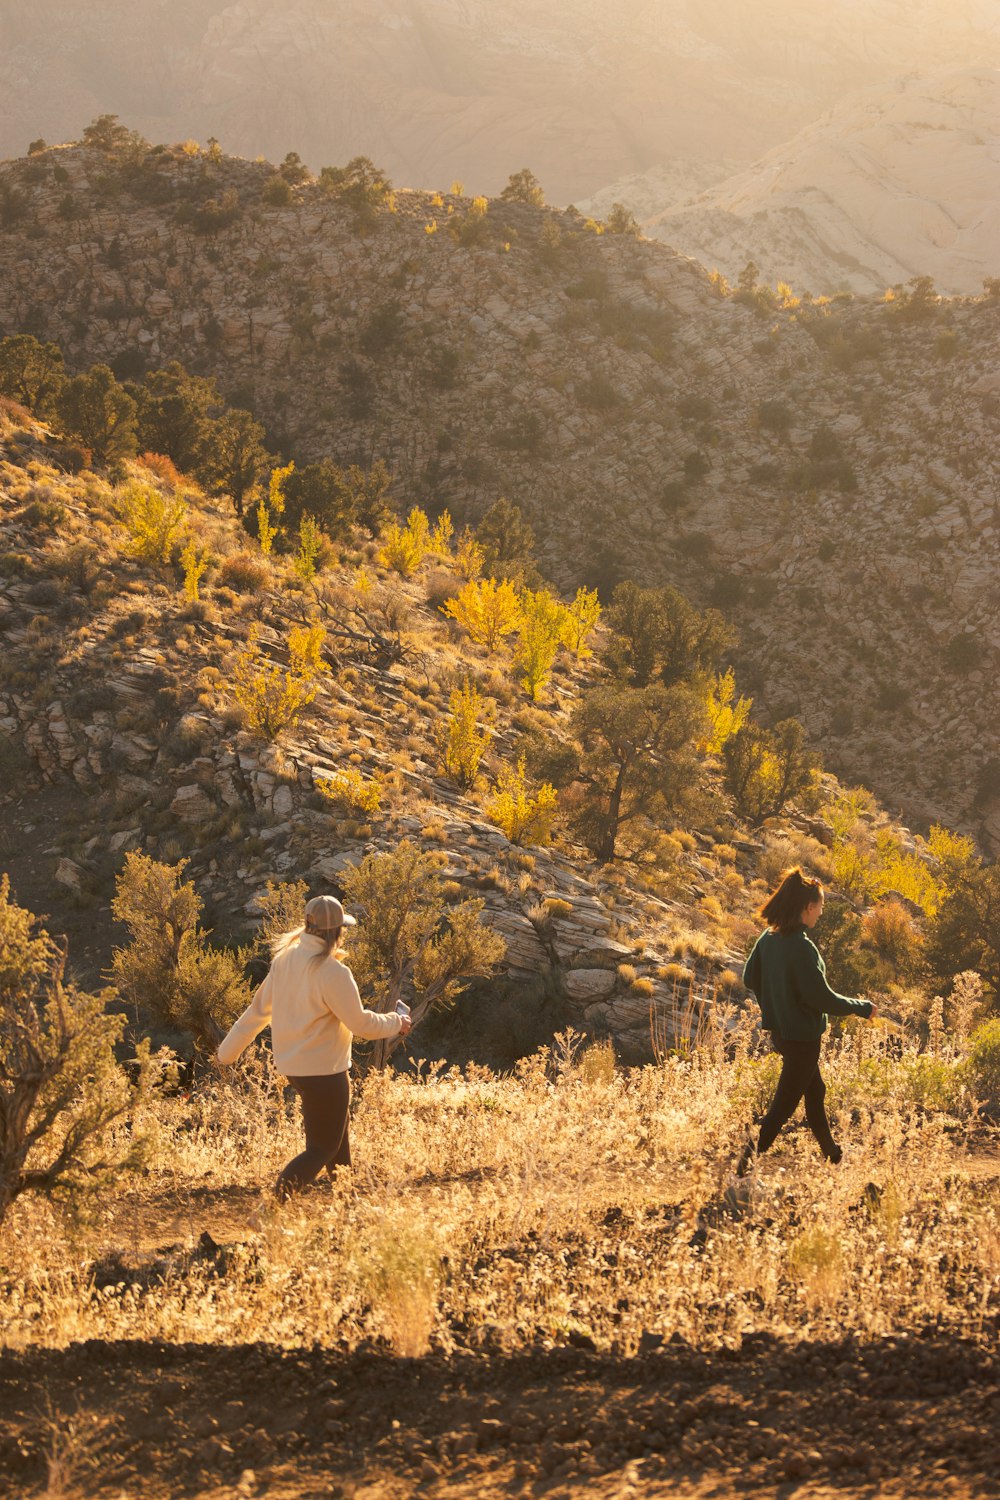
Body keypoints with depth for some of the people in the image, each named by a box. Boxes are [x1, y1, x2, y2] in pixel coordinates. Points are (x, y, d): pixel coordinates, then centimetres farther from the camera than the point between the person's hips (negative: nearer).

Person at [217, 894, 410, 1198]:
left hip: (290, 1064, 8)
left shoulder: (284, 959, -2)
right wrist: (396, 1023, 2)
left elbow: (259, 1008, 7)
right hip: (323, 1069, -8)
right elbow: (361, 1023, -16)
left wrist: (230, 1048, 17)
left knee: (337, 1127, 28)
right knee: (323, 1148, 3)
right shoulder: (333, 973, -24)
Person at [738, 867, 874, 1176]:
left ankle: (832, 1155, 39)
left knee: (815, 1091, 24)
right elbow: (822, 998, -24)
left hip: (780, 1031, 9)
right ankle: (750, 1160, -6)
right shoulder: (802, 948, -26)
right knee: (785, 1103, 0)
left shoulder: (768, 938, -1)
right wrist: (862, 1008, -11)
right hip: (802, 1037, -9)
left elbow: (750, 978, 11)